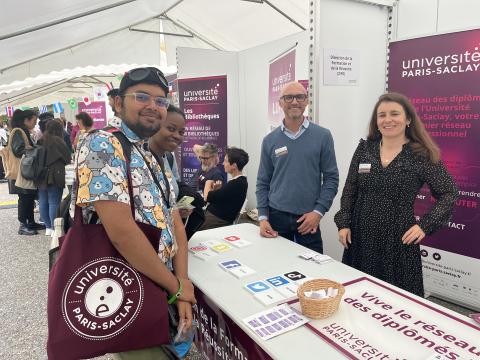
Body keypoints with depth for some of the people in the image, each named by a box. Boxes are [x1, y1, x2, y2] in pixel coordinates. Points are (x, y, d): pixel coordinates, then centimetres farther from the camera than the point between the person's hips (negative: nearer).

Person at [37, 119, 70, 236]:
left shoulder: (41, 140, 11)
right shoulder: (57, 140, -9)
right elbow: (67, 158, -5)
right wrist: (71, 162, 15)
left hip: (41, 176, 7)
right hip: (54, 176, -7)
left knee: (43, 202, 10)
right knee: (54, 202, -4)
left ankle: (48, 227, 18)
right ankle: (54, 228, -2)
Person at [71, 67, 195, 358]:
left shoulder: (155, 160, 11)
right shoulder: (102, 145, -16)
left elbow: (176, 225, 8)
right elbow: (121, 231, -26)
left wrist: (182, 289, -6)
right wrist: (177, 286, -15)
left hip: (160, 292, 9)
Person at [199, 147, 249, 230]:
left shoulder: (236, 184, -23)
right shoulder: (240, 181, 8)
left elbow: (207, 197, -18)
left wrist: (208, 184, 1)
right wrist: (217, 190, -5)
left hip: (215, 222, -9)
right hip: (218, 219, 9)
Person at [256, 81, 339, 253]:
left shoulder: (322, 136, -2)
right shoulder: (270, 140, 3)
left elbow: (331, 178, -1)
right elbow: (263, 182, 5)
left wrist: (319, 211, -9)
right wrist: (263, 217, -3)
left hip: (309, 219, -1)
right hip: (276, 216, 1)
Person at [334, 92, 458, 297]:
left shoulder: (422, 155, -6)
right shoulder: (364, 148, 2)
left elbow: (449, 193, -1)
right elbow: (350, 190, 7)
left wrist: (425, 225, -10)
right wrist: (343, 223, 1)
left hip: (399, 240, -2)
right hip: (361, 236, 3)